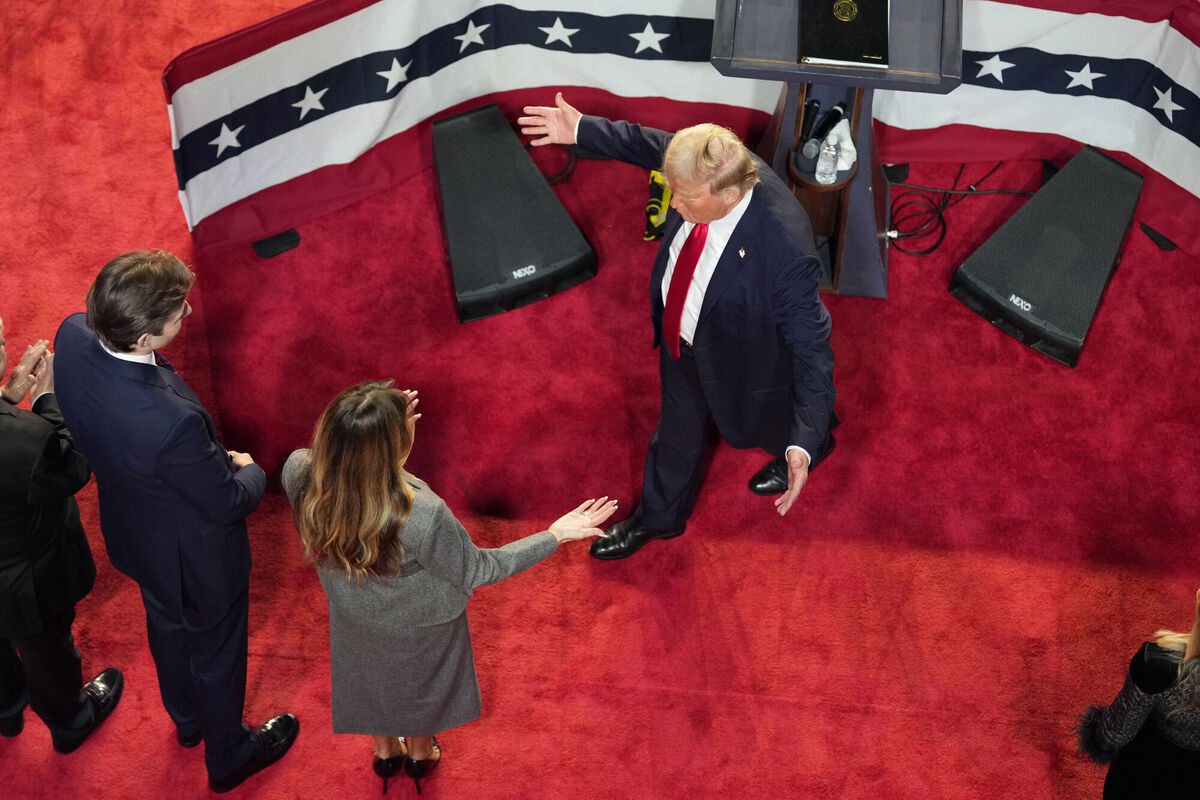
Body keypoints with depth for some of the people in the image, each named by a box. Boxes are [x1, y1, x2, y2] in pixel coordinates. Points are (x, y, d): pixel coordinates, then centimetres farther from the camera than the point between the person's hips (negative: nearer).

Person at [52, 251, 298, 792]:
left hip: (133, 534, 7)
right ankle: (228, 756, 53)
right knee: (215, 651, 23)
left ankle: (187, 721, 64)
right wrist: (249, 470, -4)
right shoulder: (173, 423, -46)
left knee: (167, 625, 34)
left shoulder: (72, 336, -25)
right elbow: (229, 503, -27)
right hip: (196, 556, -7)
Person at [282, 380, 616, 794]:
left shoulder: (298, 473, -35)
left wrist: (381, 433, -9)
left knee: (371, 674, 35)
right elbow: (478, 570, -26)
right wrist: (556, 534, -20)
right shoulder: (422, 516, -46)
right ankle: (420, 752, 62)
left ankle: (385, 750, 64)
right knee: (422, 681, 32)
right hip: (419, 627, -3)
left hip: (353, 619, 3)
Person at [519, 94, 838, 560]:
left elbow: (811, 347, -36)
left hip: (742, 365, -5)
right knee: (677, 432, 30)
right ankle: (659, 517, 59)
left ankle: (814, 446, 67)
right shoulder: (708, 169, -27)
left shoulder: (785, 253, -45)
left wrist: (803, 444, -43)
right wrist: (581, 130, 4)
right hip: (683, 343, 6)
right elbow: (651, 143, -3)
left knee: (759, 427, 30)